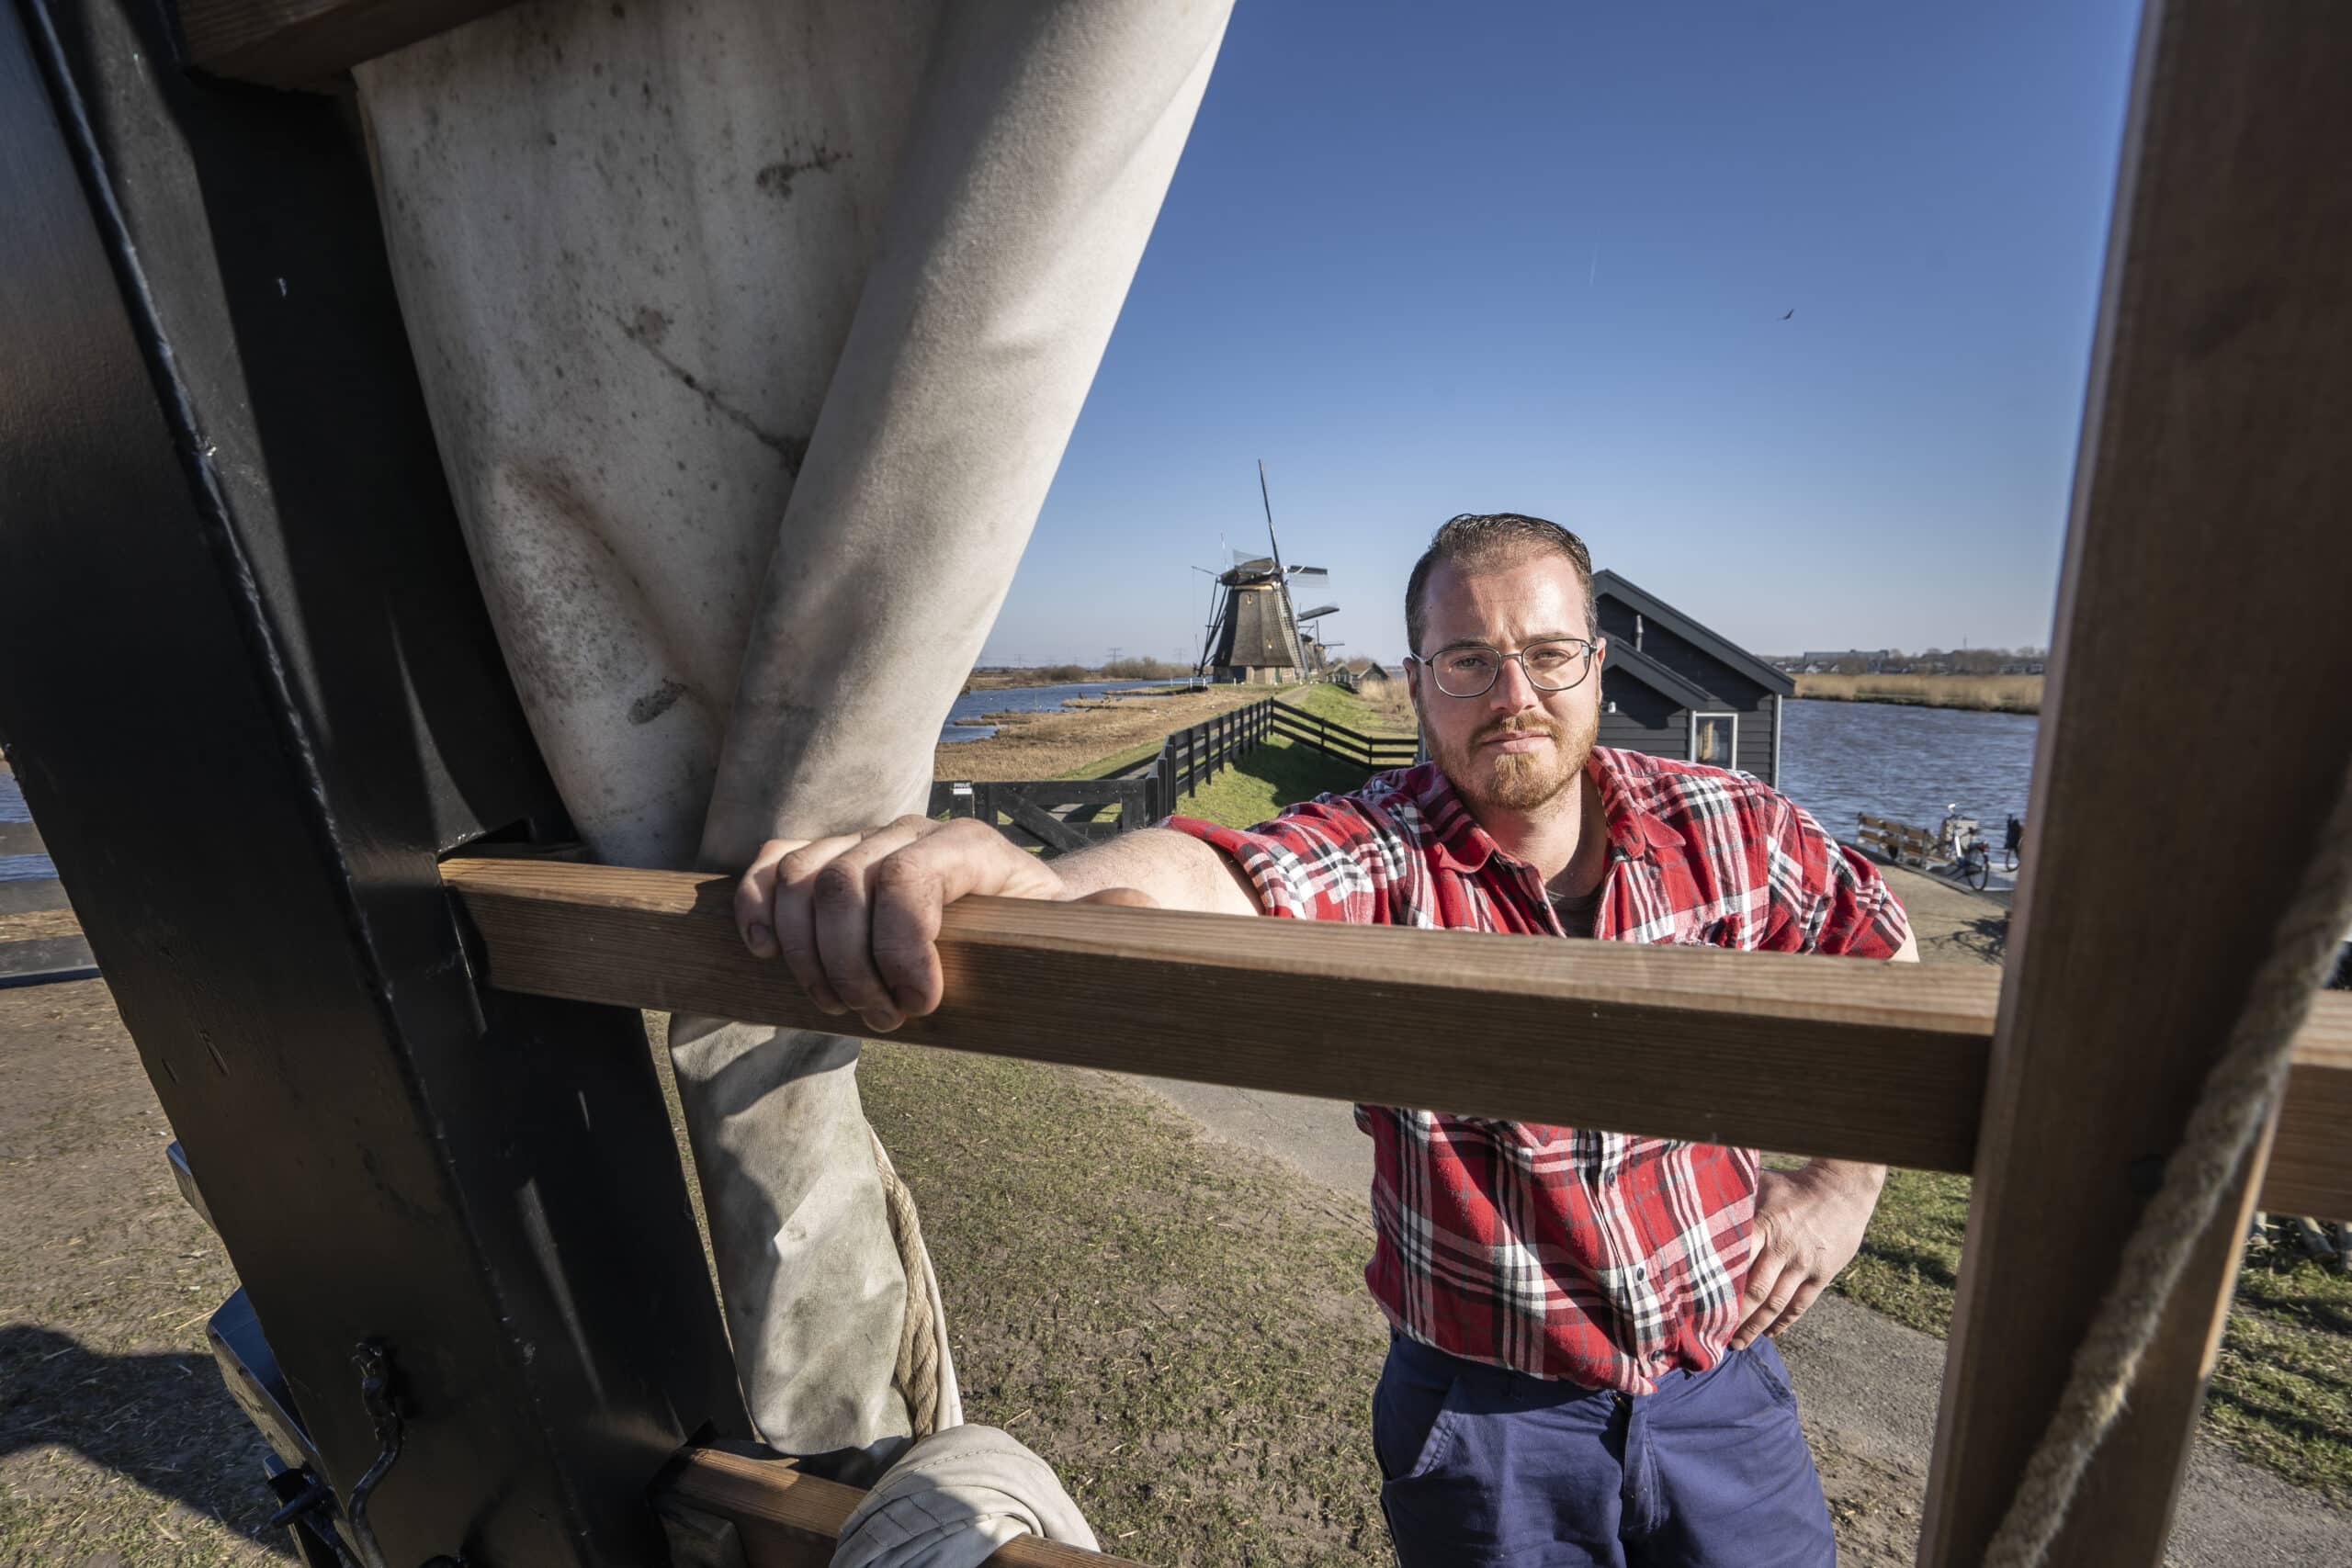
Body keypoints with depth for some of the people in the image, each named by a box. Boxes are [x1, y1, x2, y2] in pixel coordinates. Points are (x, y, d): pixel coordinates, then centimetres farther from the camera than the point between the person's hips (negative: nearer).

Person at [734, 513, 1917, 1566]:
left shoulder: (1726, 825, -8)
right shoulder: (1375, 854, -21)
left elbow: (1884, 953, 8)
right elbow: (1219, 879, -42)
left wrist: (1844, 1182, 2)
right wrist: (1032, 884, -62)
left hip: (1720, 1380, 3)